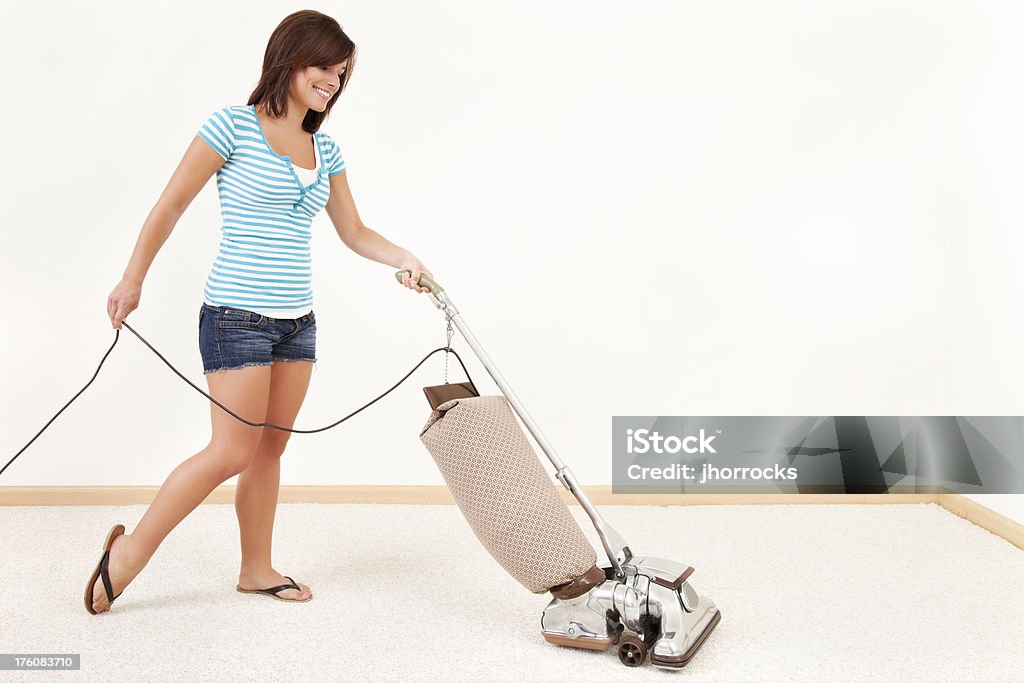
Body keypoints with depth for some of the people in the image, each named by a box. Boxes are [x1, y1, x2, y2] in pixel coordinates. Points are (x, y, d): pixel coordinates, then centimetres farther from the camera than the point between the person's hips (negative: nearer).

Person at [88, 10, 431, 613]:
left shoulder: (326, 150, 11)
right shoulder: (234, 126, -7)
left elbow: (354, 232, 13)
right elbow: (172, 206, -3)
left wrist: (404, 258, -4)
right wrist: (133, 280, 1)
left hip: (297, 320, 6)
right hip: (238, 314, -6)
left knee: (270, 451, 11)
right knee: (233, 452, -5)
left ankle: (257, 569, 24)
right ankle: (131, 549, 12)